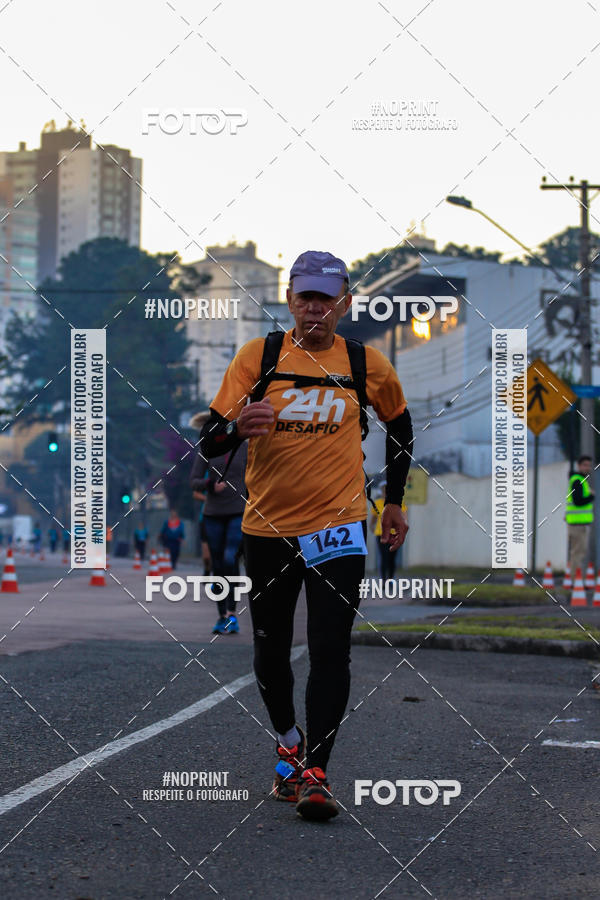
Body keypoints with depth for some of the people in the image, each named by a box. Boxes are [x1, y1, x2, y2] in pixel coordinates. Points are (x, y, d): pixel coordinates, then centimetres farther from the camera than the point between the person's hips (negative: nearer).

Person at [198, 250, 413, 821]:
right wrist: (237, 427, -28)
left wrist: (394, 501, 20)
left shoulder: (367, 365, 1)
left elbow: (399, 425, 20)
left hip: (338, 528, -1)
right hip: (267, 528, 1)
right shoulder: (258, 356, -2)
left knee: (330, 651, -12)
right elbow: (208, 444, -5)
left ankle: (314, 773, -11)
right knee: (270, 651, 11)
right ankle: (288, 743, 34)